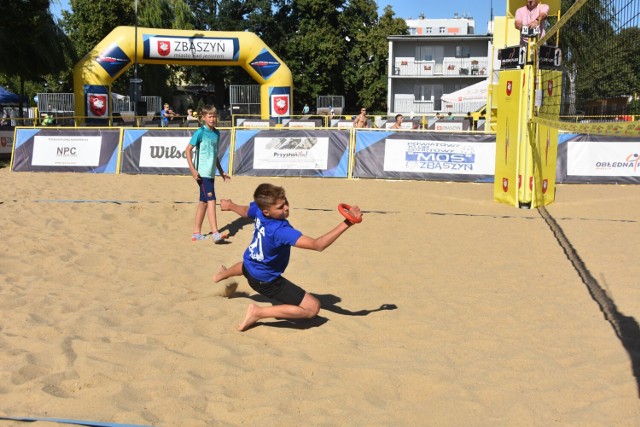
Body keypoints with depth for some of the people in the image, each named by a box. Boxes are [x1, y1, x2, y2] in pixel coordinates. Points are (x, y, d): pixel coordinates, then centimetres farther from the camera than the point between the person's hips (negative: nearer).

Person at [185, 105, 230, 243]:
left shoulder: (216, 133, 13)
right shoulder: (200, 132, -9)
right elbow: (188, 149, -11)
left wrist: (221, 171, 25)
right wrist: (193, 170, -18)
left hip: (210, 173, 8)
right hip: (202, 173, -8)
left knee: (204, 202, 12)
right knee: (211, 200, -15)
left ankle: (197, 233, 21)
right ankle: (215, 233, -18)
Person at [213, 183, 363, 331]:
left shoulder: (258, 208, -20)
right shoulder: (281, 231, -43)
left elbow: (245, 211, 6)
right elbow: (318, 245, -50)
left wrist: (229, 205, 30)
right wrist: (346, 223, -52)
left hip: (249, 266, 8)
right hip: (265, 281, -8)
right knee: (313, 307, -12)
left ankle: (223, 274, 81)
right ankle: (258, 312, -7)